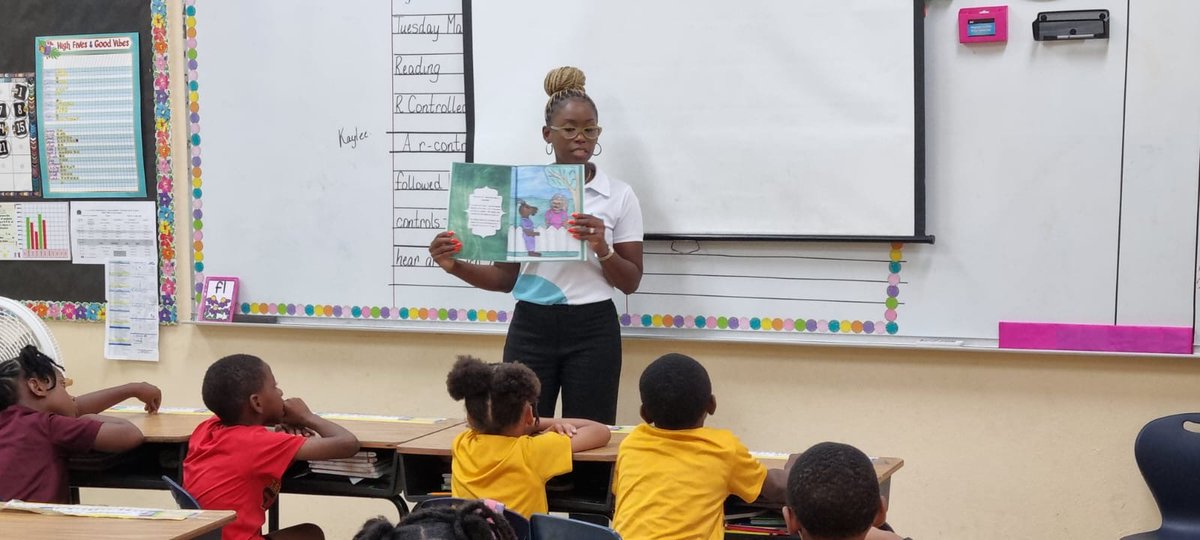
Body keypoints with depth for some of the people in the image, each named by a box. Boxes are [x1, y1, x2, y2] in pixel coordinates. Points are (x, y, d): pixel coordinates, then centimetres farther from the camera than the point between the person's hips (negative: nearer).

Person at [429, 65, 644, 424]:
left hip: (591, 331, -1)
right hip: (530, 328, 1)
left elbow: (631, 283, 2)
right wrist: (455, 266, -10)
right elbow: (506, 277, 7)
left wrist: (602, 249, -17)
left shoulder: (619, 196, 2)